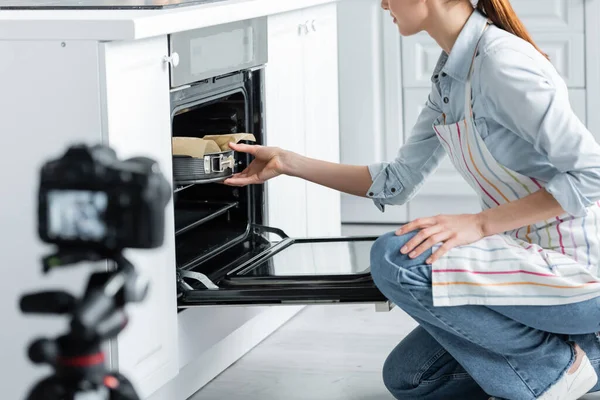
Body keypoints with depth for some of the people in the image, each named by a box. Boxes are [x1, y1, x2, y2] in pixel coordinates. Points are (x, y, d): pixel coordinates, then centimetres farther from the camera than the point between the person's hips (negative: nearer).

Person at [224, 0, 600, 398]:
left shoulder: (503, 61, -22)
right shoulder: (450, 74, 8)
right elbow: (396, 183, 13)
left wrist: (479, 223, -24)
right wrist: (288, 163, 10)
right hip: (527, 255, 9)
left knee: (395, 259, -23)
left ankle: (558, 366, -8)